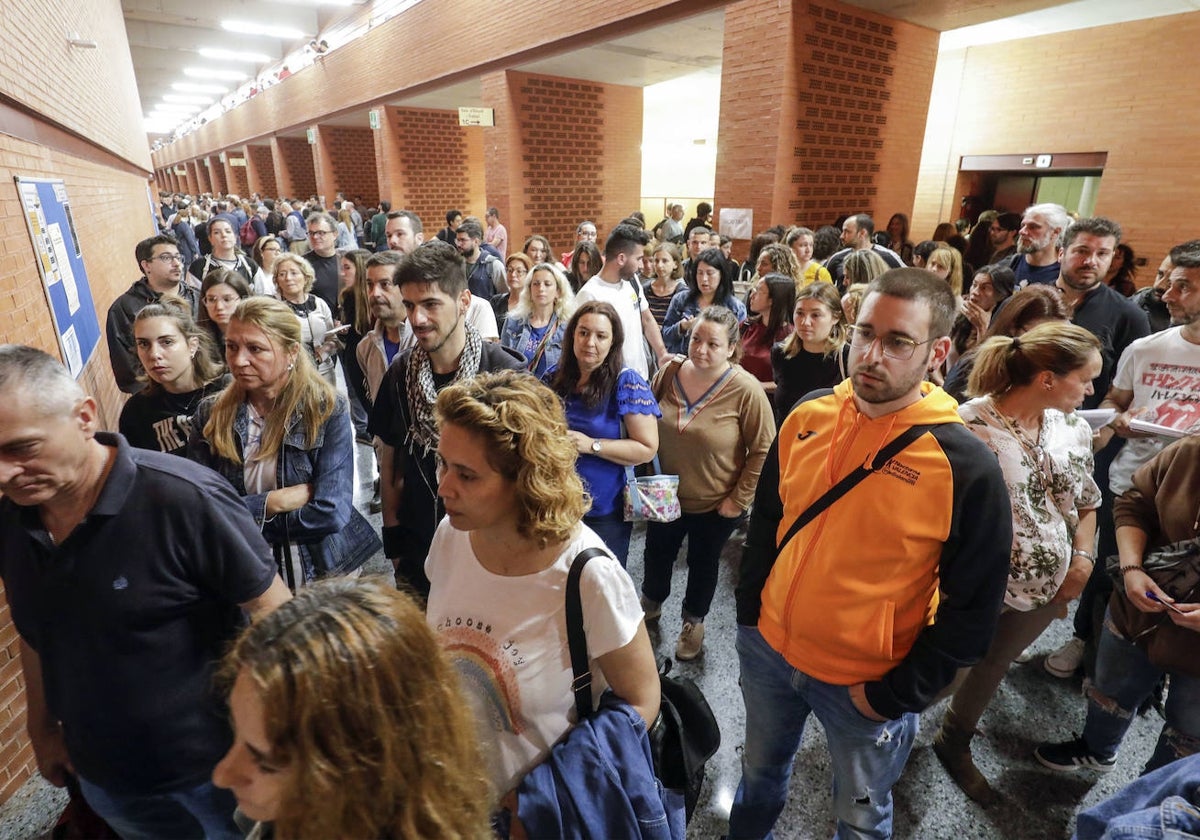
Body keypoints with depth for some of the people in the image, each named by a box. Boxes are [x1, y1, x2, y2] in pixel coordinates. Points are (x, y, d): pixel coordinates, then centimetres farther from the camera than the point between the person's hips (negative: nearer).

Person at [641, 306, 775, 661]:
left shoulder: (746, 390, -23)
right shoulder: (669, 372, -11)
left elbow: (763, 452, -16)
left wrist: (738, 499, -14)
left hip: (715, 505, -3)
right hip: (665, 496, 4)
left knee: (703, 564, 20)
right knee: (657, 554, 25)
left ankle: (694, 621, 48)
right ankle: (650, 603, 55)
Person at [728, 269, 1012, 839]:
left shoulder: (968, 467, -20)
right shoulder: (807, 417, -8)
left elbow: (972, 609, -13)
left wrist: (897, 696, -11)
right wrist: (749, 612, 5)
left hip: (867, 687, -3)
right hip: (768, 649, 4)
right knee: (760, 773, 28)